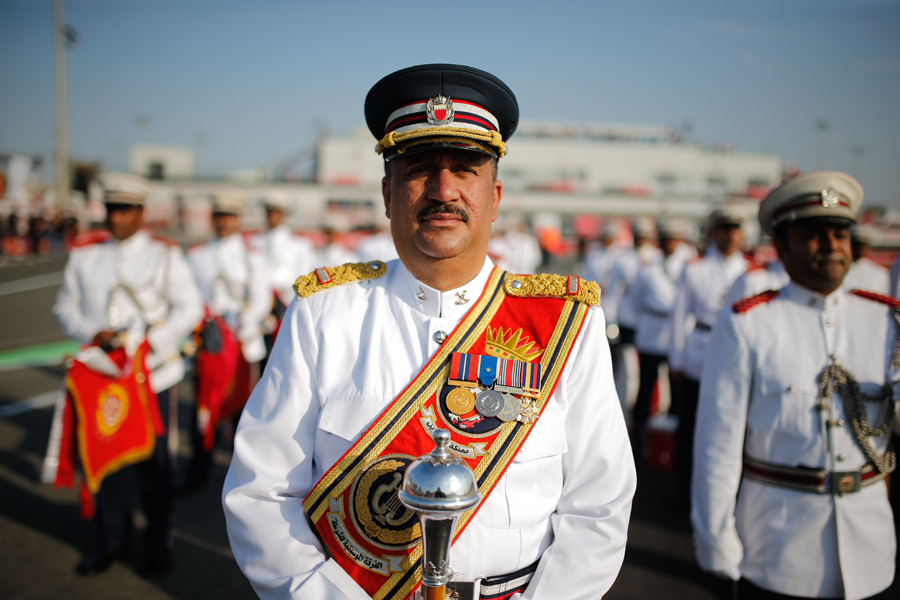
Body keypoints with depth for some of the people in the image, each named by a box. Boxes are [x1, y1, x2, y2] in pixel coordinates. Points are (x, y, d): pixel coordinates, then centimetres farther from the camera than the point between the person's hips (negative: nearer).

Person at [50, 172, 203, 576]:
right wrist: (92, 333, -10)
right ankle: (111, 541, 26)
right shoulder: (83, 256, 7)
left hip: (154, 375, -2)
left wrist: (154, 341, -13)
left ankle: (158, 543, 21)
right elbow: (65, 307, 9)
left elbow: (190, 308, -1)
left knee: (155, 463, 6)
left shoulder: (165, 254, 1)